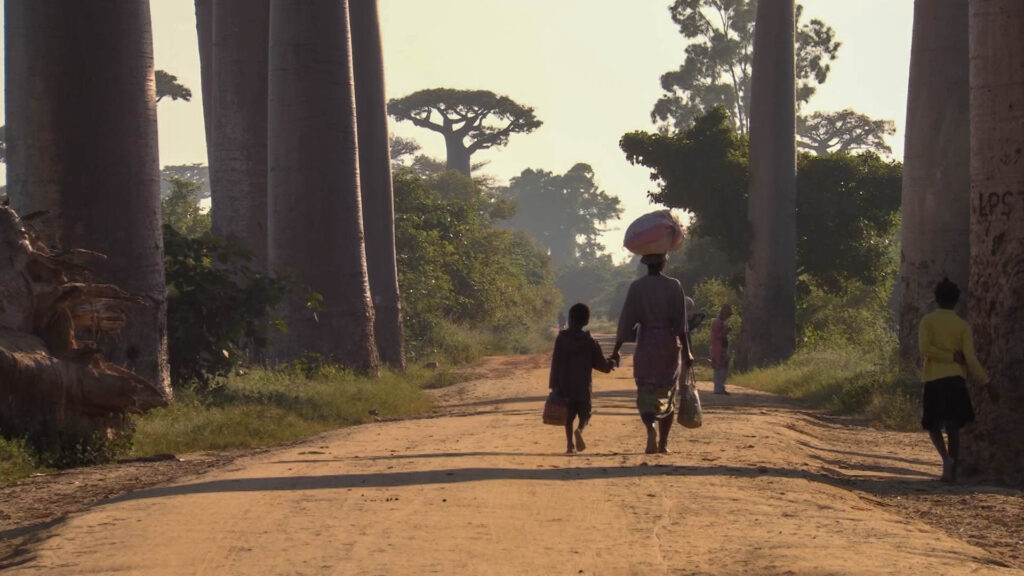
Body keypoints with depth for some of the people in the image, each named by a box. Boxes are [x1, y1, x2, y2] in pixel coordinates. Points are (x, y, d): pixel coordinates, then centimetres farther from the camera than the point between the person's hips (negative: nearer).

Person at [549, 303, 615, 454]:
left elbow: (556, 362, -3)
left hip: (564, 385, 1)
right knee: (585, 415, 7)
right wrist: (610, 364, 24)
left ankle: (570, 444, 0)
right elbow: (601, 363, 1)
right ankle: (579, 430, -24)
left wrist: (554, 384, 0)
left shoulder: (561, 338, -2)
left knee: (569, 416, 12)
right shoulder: (589, 341, -2)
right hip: (583, 386, -1)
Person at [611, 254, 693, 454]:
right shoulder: (673, 286, -3)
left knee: (646, 393, 0)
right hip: (669, 343, 0)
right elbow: (680, 323, -6)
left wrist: (616, 350, 3)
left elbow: (626, 320, -2)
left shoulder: (637, 287, -2)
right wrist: (686, 351, -3)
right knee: (667, 394, 12)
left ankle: (650, 428, -29)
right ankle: (663, 442, 14)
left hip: (646, 343, 0)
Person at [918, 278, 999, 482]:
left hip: (933, 380, -1)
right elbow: (971, 359, -5)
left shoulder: (927, 321, 2)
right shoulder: (963, 326, 3)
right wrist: (988, 384, -5)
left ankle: (946, 457, -18)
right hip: (956, 380, 1)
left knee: (933, 425, 9)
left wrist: (952, 357, -5)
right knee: (953, 427, 9)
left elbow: (925, 349, -13)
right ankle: (951, 471, 5)